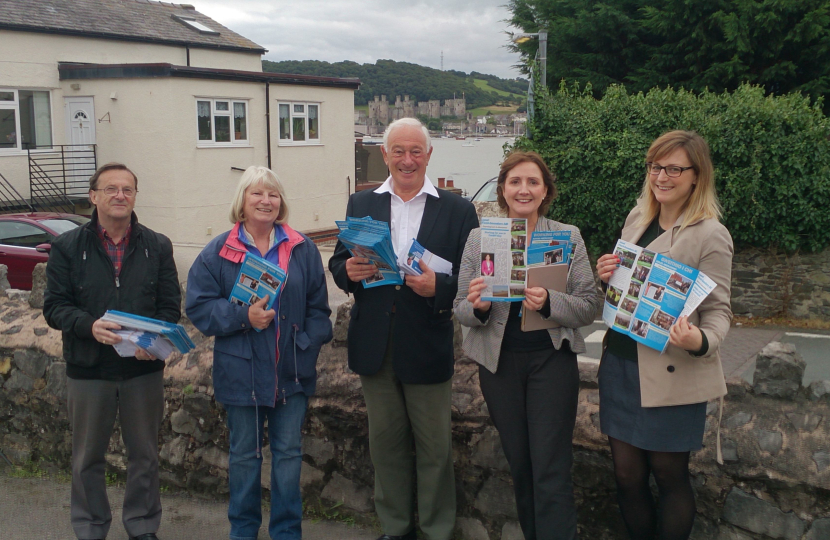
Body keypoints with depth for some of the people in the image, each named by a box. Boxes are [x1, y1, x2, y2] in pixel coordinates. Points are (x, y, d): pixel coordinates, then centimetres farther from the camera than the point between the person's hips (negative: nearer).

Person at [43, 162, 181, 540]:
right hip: (88, 368, -1)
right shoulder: (67, 247, 0)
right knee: (88, 456, 11)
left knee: (144, 454, 11)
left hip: (143, 368, 1)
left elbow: (171, 306, 2)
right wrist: (89, 326, -23)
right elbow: (54, 306, -3)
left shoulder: (157, 247, 4)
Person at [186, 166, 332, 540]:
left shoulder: (302, 249, 3)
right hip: (242, 372, -1)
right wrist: (244, 317, -17)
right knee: (244, 455, 12)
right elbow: (198, 306, -5)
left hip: (292, 372, 1)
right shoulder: (218, 252, -2)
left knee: (289, 453, 10)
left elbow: (317, 307, 6)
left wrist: (310, 344, -7)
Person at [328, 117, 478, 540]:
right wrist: (349, 271, -14)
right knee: (385, 442, 15)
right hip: (374, 344, 3)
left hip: (428, 345, -3)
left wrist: (438, 286, -23)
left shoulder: (457, 210, -1)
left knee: (434, 445, 7)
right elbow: (339, 265, 8)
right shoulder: (360, 204, 8)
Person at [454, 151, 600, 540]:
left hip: (551, 360, -2)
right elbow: (460, 308, 4)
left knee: (551, 473, -3)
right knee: (519, 465, 13)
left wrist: (549, 303, -23)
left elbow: (590, 304, -5)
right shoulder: (478, 239, 3)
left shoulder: (569, 237, 0)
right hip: (499, 362, 2)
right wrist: (478, 306, -19)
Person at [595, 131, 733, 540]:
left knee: (669, 475, 10)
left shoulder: (711, 235, -11)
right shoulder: (637, 218, 8)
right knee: (627, 475, 11)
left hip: (672, 374, -5)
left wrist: (700, 341, -30)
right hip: (621, 363, 5)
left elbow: (718, 309, -9)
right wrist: (607, 275, -4)